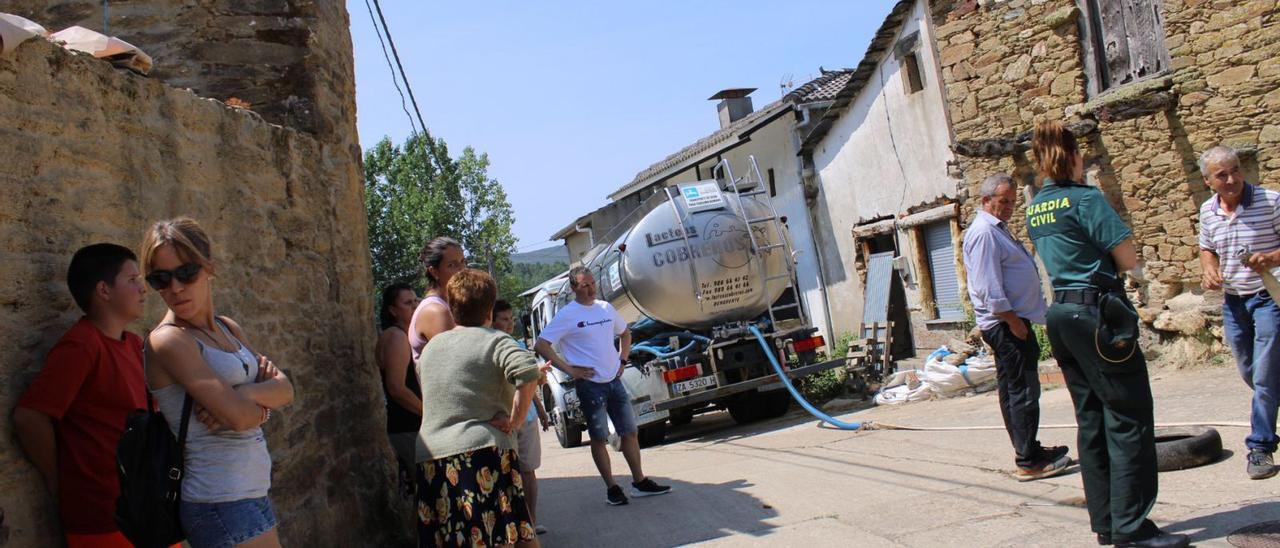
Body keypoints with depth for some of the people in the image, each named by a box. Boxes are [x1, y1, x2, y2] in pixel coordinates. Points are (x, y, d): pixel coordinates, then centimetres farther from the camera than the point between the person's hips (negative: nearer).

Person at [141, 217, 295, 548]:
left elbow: (285, 391, 1)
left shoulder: (229, 329, 9)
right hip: (222, 505, -7)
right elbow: (238, 416, -23)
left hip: (252, 492, 7)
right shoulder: (168, 340, -14)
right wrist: (265, 401, -4)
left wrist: (245, 393, -15)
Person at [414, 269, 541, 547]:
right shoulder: (494, 340, -2)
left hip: (430, 456, 6)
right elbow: (528, 372, -20)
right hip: (484, 450, -6)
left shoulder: (431, 345, 18)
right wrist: (514, 422, -10)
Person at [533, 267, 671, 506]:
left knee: (629, 432, 9)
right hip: (590, 385, -6)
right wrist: (569, 369, -15)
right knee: (599, 438, 3)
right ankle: (611, 488, 12)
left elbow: (625, 334, 25)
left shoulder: (606, 308, 8)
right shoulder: (567, 315, -10)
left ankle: (640, 482, 19)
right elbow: (540, 346, -14)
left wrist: (622, 361, 11)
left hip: (614, 381, 6)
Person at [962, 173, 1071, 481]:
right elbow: (989, 287, -22)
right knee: (1023, 390, -9)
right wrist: (1013, 321, -20)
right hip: (1005, 323, -11)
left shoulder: (997, 228, 18)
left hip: (1013, 321, 11)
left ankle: (1027, 449, 23)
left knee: (1013, 389, 15)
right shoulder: (984, 232, -15)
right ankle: (1028, 462, -6)